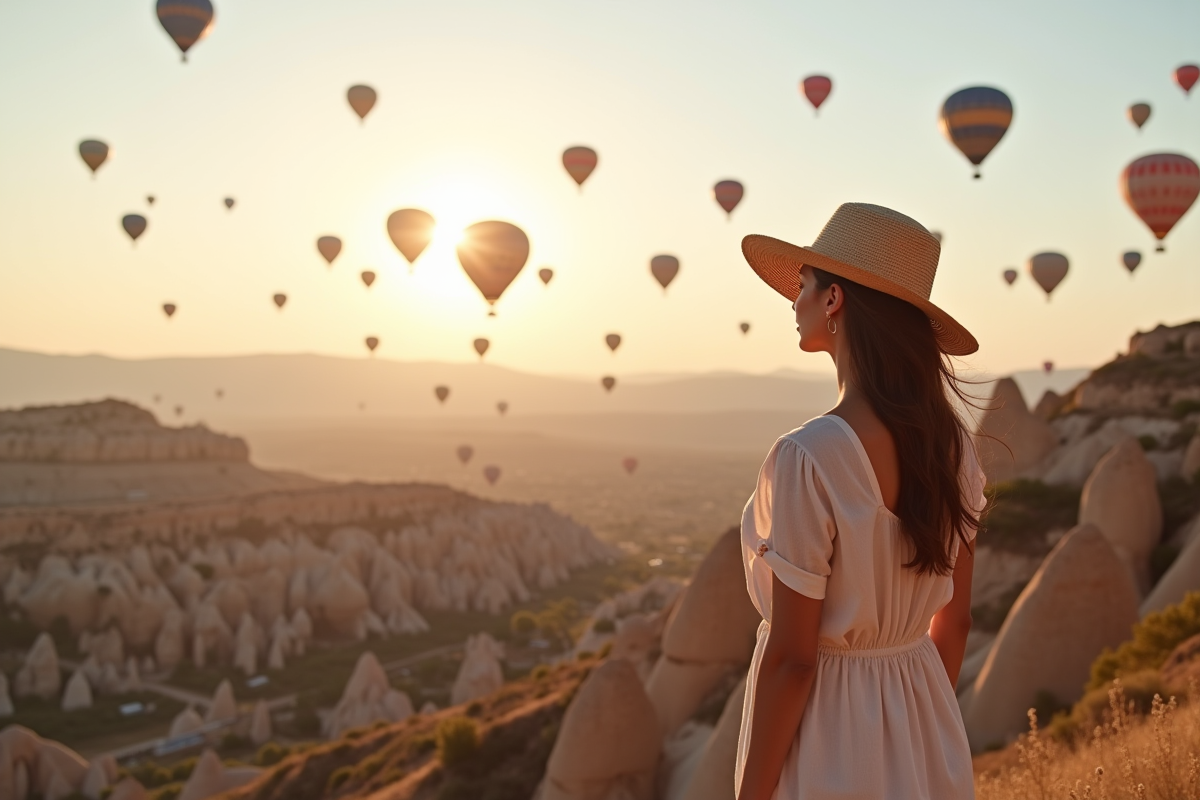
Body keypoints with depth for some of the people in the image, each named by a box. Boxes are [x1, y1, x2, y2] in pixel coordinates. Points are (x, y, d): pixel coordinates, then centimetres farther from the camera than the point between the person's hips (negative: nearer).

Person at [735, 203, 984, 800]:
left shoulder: (808, 458, -25)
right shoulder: (949, 443, -4)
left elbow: (791, 656, -20)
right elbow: (954, 619, 5)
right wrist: (922, 730, 18)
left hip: (827, 733, -6)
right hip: (926, 731, 6)